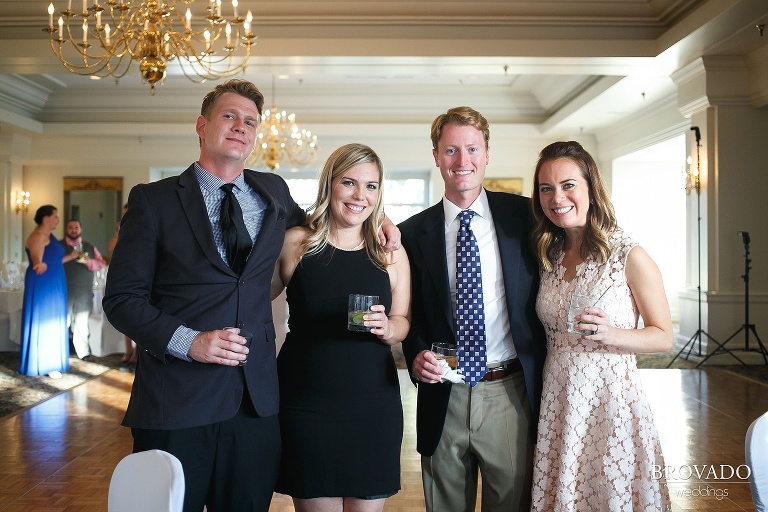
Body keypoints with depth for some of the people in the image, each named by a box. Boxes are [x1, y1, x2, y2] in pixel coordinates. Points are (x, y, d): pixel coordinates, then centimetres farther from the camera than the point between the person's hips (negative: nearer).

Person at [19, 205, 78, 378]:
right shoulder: (38, 236, -15)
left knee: (51, 323, 14)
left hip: (52, 285, 10)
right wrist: (41, 266, -46)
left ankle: (49, 361, 23)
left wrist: (71, 256, 28)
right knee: (42, 323, -4)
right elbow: (37, 262, -25)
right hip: (42, 285, -10)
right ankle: (43, 365, 2)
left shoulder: (49, 236, 14)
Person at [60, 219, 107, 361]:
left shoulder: (90, 247, 16)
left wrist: (88, 262, -9)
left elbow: (101, 263, 8)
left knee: (82, 323, 8)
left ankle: (83, 352, 14)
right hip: (65, 291, -3)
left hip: (85, 292, 3)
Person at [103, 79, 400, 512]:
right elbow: (122, 299, -1)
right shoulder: (153, 201, 1)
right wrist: (189, 342, -16)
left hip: (256, 401, 3)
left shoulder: (273, 192, 11)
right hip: (175, 402, -3)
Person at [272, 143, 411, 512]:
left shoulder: (391, 253, 2)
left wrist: (387, 327, -12)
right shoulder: (295, 242, -2)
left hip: (374, 408, 2)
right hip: (305, 407, -1)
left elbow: (403, 322, 9)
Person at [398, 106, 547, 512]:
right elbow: (411, 313, 9)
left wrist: (543, 380, -1)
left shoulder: (522, 215, 2)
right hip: (442, 397, 1)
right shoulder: (413, 232, 4)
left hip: (510, 392, -1)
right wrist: (417, 355, -10)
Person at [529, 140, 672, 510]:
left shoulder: (629, 256, -10)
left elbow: (663, 337, -5)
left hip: (610, 400, -4)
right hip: (556, 403, 5)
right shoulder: (548, 256, 5)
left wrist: (610, 334, -22)